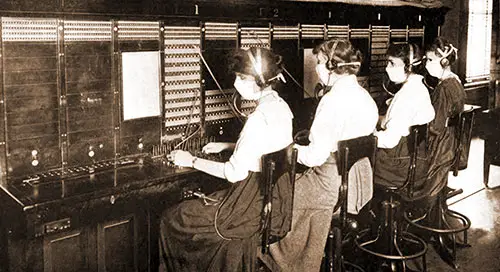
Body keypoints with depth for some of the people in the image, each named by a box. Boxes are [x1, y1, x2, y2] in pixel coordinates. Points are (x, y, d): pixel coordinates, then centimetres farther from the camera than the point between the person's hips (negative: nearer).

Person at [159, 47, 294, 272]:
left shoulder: (259, 119, -25)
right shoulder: (281, 106, 3)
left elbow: (234, 173, -23)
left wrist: (192, 161, -12)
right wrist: (227, 146, 16)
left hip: (256, 203, -10)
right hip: (277, 194, 10)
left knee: (172, 219, 2)